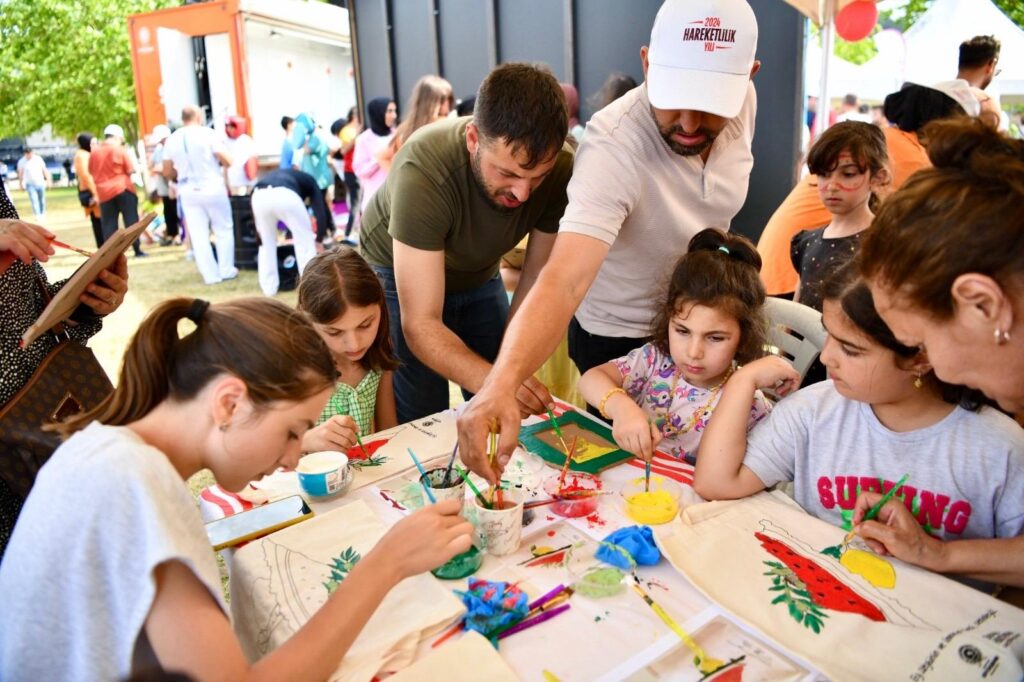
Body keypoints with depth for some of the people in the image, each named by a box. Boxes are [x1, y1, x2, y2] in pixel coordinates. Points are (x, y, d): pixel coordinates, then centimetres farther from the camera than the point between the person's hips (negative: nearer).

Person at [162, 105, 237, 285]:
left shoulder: (172, 139, 5)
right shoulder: (207, 133, -7)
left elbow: (167, 172, 8)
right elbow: (227, 161, -10)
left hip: (188, 192, 3)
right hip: (213, 188, -3)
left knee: (198, 235, 6)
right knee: (223, 230, 10)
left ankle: (211, 274, 7)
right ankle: (226, 270, 11)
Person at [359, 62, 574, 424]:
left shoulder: (561, 168, -25)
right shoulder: (423, 171, -37)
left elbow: (537, 279, -13)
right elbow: (420, 324, -38)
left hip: (478, 274, 4)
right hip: (400, 275, -3)